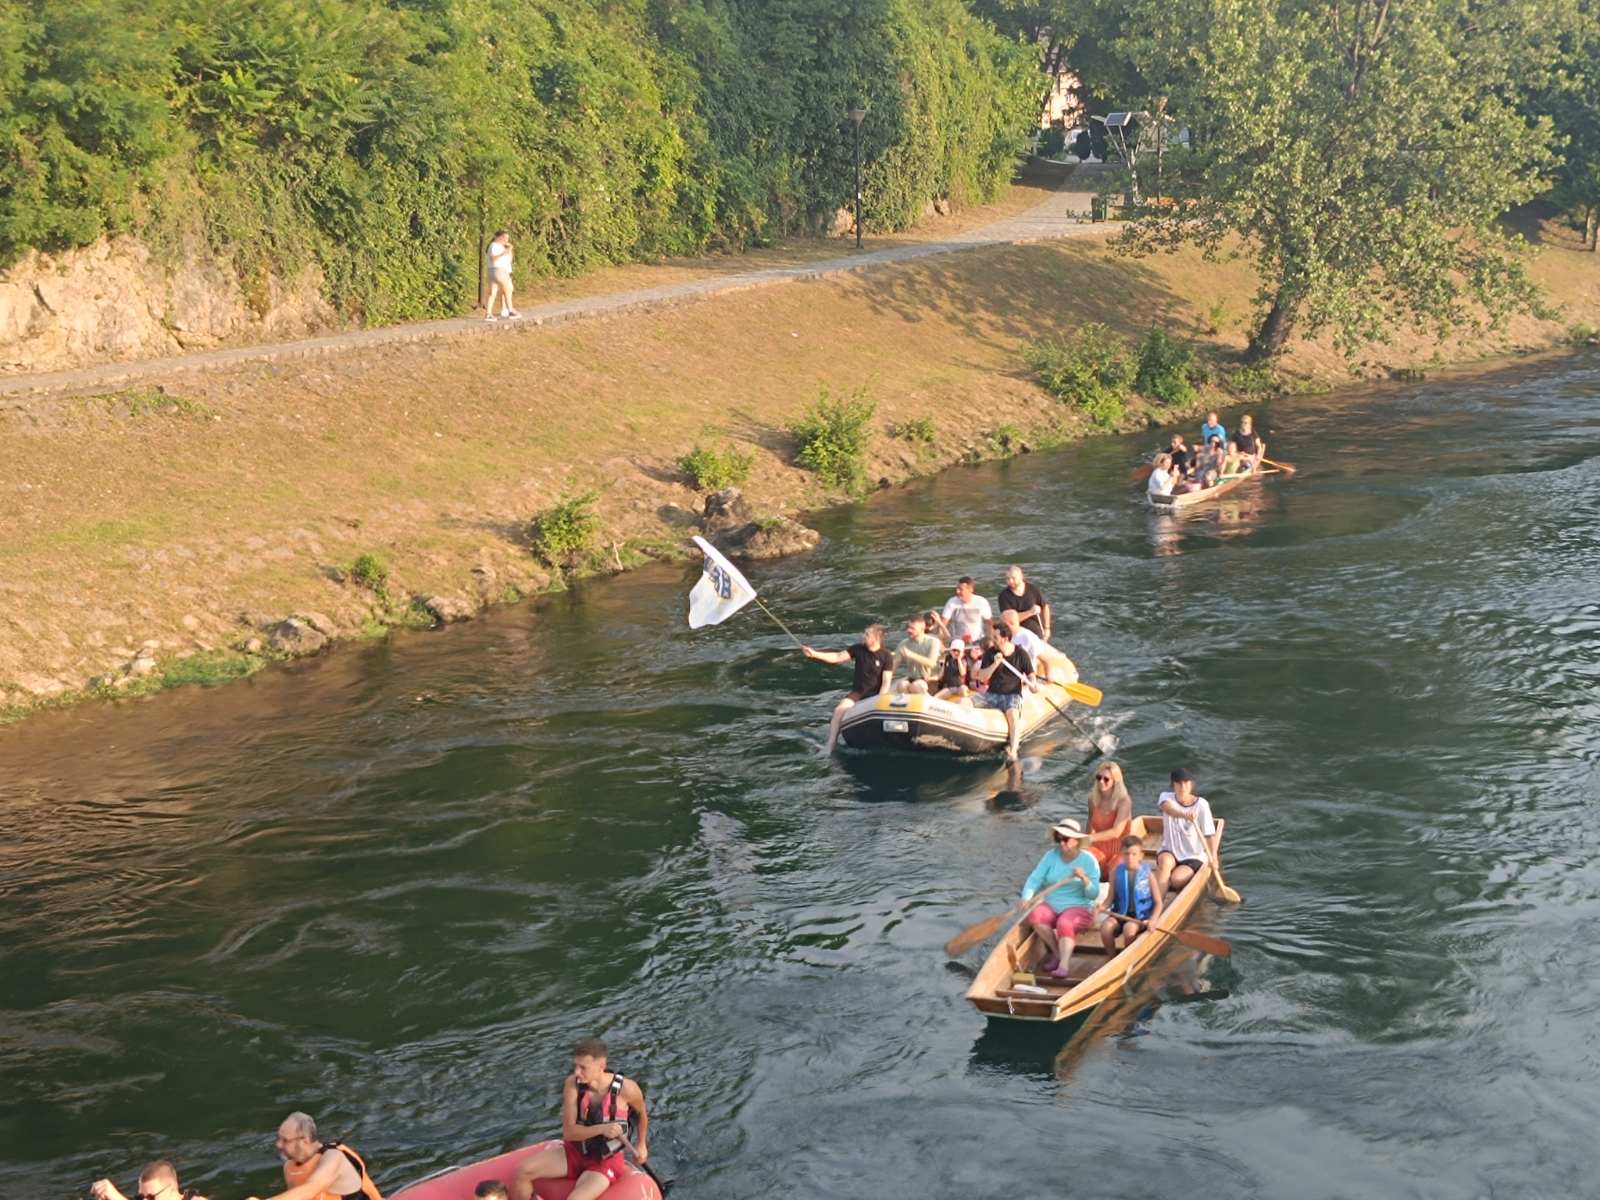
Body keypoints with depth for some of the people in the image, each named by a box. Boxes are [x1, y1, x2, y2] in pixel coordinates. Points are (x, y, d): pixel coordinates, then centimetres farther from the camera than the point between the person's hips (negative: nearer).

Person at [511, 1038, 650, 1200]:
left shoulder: (625, 1089, -21)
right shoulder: (572, 1084, -17)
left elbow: (642, 1112, 3)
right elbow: (568, 1132, -19)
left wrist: (641, 1144, 17)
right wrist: (601, 1129, -35)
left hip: (606, 1162, -3)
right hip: (574, 1152, 3)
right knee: (522, 1171, -20)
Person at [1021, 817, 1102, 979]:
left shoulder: (1088, 860, -4)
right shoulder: (1051, 856, 3)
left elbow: (1093, 895, -7)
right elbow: (1035, 879, -6)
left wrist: (1085, 879, -27)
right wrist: (1026, 898, -24)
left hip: (1078, 907, -3)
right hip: (1051, 905, 4)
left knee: (1064, 923, -35)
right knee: (1036, 916, -27)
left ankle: (1063, 965, -39)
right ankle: (1057, 953, -11)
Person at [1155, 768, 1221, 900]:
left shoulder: (1201, 804, -9)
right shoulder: (1167, 797, -3)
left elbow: (1210, 834, -14)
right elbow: (1168, 807, -29)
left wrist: (1213, 856, -32)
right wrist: (1184, 815, -50)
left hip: (1194, 857, -1)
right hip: (1170, 852, 1)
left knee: (1177, 879, -29)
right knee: (1165, 861, -33)